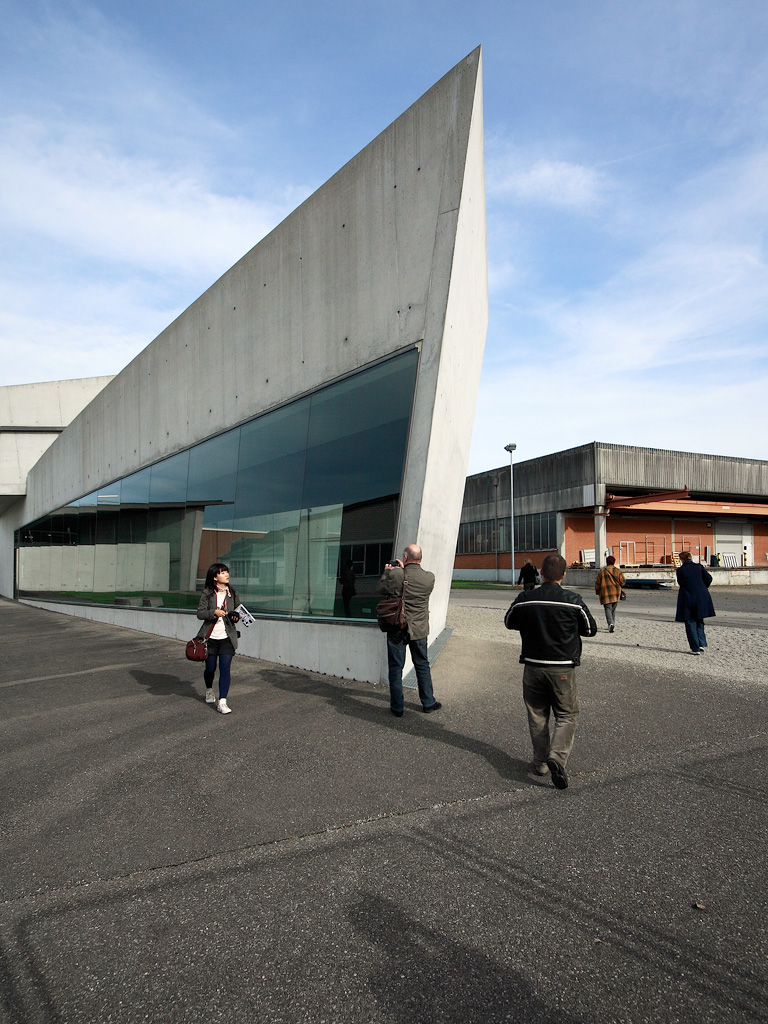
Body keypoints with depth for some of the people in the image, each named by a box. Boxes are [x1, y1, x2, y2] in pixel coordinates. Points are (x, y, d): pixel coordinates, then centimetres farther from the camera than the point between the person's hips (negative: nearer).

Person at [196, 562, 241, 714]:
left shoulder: (233, 593, 5)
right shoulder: (207, 593, -2)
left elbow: (238, 611, 14)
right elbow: (200, 613, -6)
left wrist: (236, 617, -9)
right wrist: (214, 612, -23)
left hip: (227, 638, 1)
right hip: (210, 637, -1)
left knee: (225, 669, -8)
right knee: (210, 668, 11)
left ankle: (222, 702, -5)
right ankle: (209, 691, 42)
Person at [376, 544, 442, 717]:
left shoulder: (395, 575, -18)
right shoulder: (429, 577, -9)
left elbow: (380, 588, -2)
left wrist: (387, 571, 12)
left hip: (397, 630, -2)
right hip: (419, 630, 2)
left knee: (395, 668, 10)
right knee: (422, 666, 18)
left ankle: (397, 707, 17)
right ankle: (428, 703, 28)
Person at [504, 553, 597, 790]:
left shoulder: (524, 600, -7)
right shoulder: (573, 601, -11)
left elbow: (509, 622, 11)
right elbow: (590, 629, 3)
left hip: (533, 666, 2)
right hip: (563, 668, -2)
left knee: (537, 716, 15)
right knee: (566, 716, 10)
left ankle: (540, 763, 21)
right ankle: (557, 756, -9)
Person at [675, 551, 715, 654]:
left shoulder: (680, 570, -6)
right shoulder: (699, 567, 2)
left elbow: (681, 583, 2)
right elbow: (708, 578, 3)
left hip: (688, 599, -3)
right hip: (701, 598, 3)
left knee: (690, 624, 6)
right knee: (699, 622, 19)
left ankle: (695, 648, 5)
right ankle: (702, 644, 8)